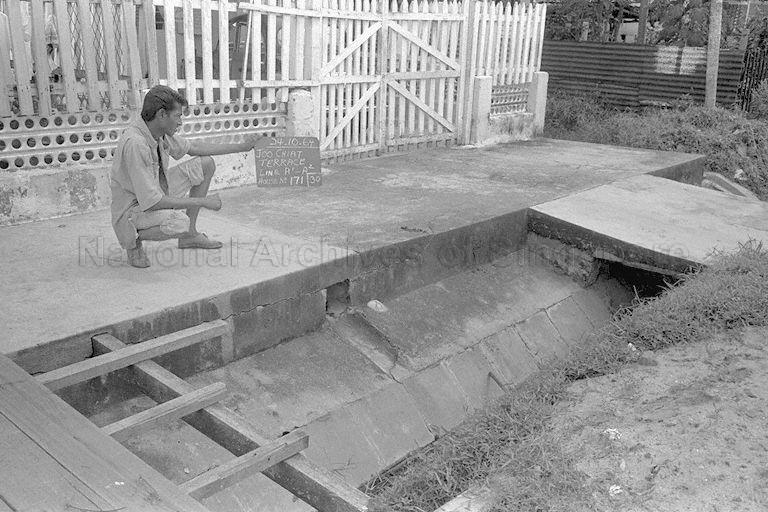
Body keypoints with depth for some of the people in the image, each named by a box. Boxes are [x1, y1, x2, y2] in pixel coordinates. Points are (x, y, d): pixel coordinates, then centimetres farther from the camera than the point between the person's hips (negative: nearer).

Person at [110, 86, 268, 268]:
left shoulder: (160, 130, -5)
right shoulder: (134, 143, -32)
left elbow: (193, 147, 14)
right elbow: (151, 203, -33)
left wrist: (242, 147, 14)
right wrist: (203, 202, -26)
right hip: (133, 210, -9)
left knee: (206, 164, 6)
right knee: (179, 222, -39)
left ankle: (190, 235, 13)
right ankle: (134, 240, -6)